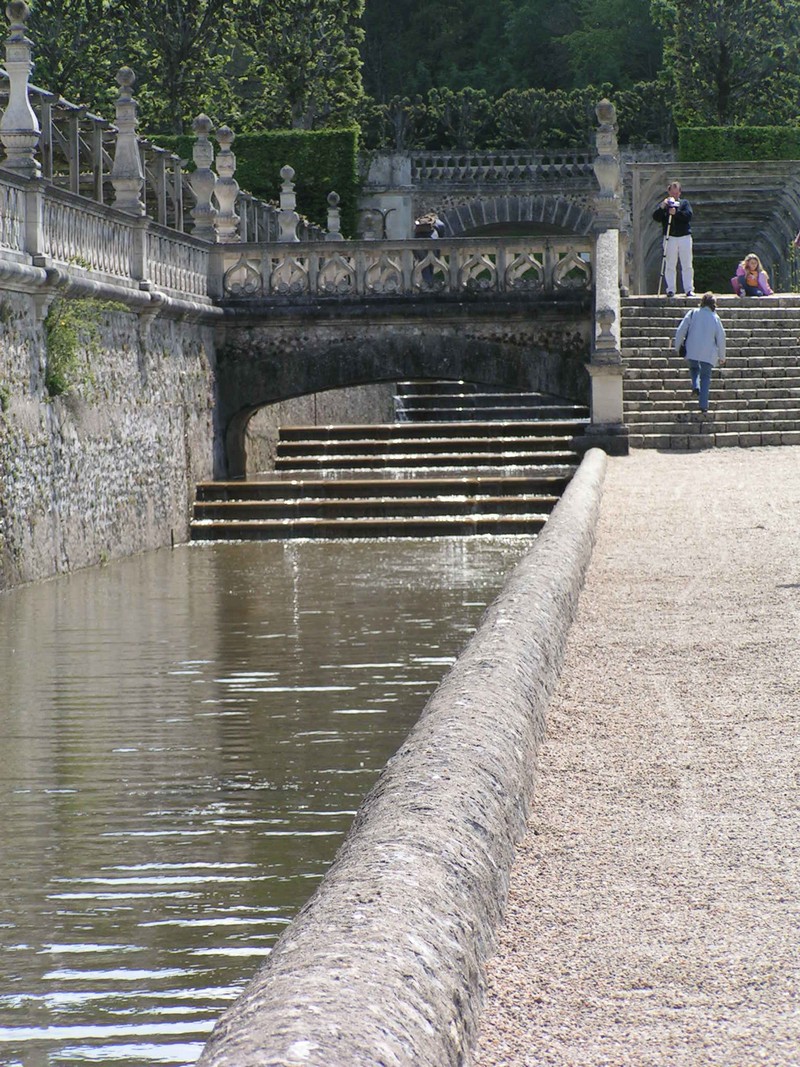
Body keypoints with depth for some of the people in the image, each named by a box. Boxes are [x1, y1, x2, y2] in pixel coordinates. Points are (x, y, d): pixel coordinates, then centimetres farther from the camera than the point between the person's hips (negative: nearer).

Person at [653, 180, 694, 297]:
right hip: (670, 238, 0)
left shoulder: (684, 203, 12)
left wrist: (676, 212, -16)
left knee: (687, 265, 0)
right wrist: (662, 207, -16)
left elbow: (688, 215, -6)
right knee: (670, 265, -1)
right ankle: (670, 289, 1)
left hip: (684, 236, 0)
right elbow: (656, 217, -2)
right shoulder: (664, 204, 12)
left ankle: (689, 289, 3)